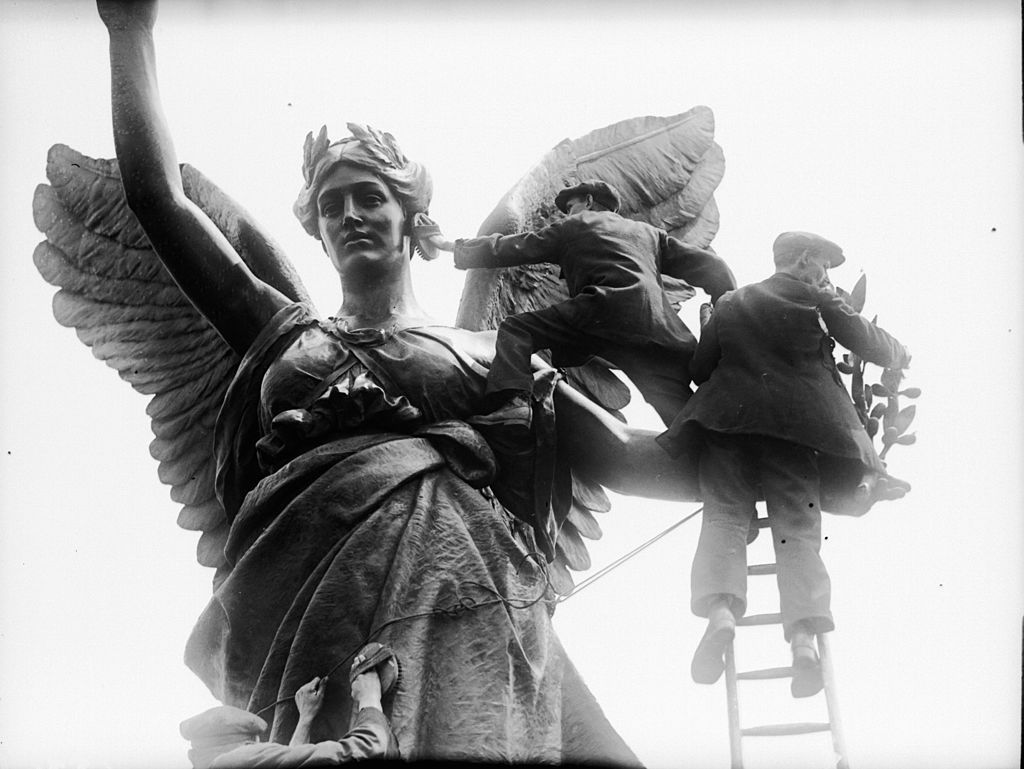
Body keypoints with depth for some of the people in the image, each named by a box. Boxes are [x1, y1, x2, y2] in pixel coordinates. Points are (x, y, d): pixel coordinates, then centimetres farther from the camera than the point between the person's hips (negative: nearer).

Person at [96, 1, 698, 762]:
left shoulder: (491, 354, 27)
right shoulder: (285, 332, 31)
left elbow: (624, 458, 20)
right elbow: (162, 197, 28)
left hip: (456, 575, 0)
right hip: (297, 578, 0)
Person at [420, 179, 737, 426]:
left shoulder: (573, 226, 24)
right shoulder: (649, 233, 35)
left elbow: (509, 249, 24)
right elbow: (711, 266, 25)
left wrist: (453, 246, 34)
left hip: (605, 311, -4)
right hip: (661, 333, 4)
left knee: (515, 329, 5)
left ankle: (512, 401, -19)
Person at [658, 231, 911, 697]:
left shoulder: (730, 304, 20)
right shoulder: (817, 300, 12)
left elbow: (699, 368, 15)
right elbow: (869, 343, 13)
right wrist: (900, 356, 33)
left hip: (729, 415, 1)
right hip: (796, 423, -1)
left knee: (725, 515, -2)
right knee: (798, 528, -2)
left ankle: (720, 609, -29)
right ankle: (804, 633, -21)